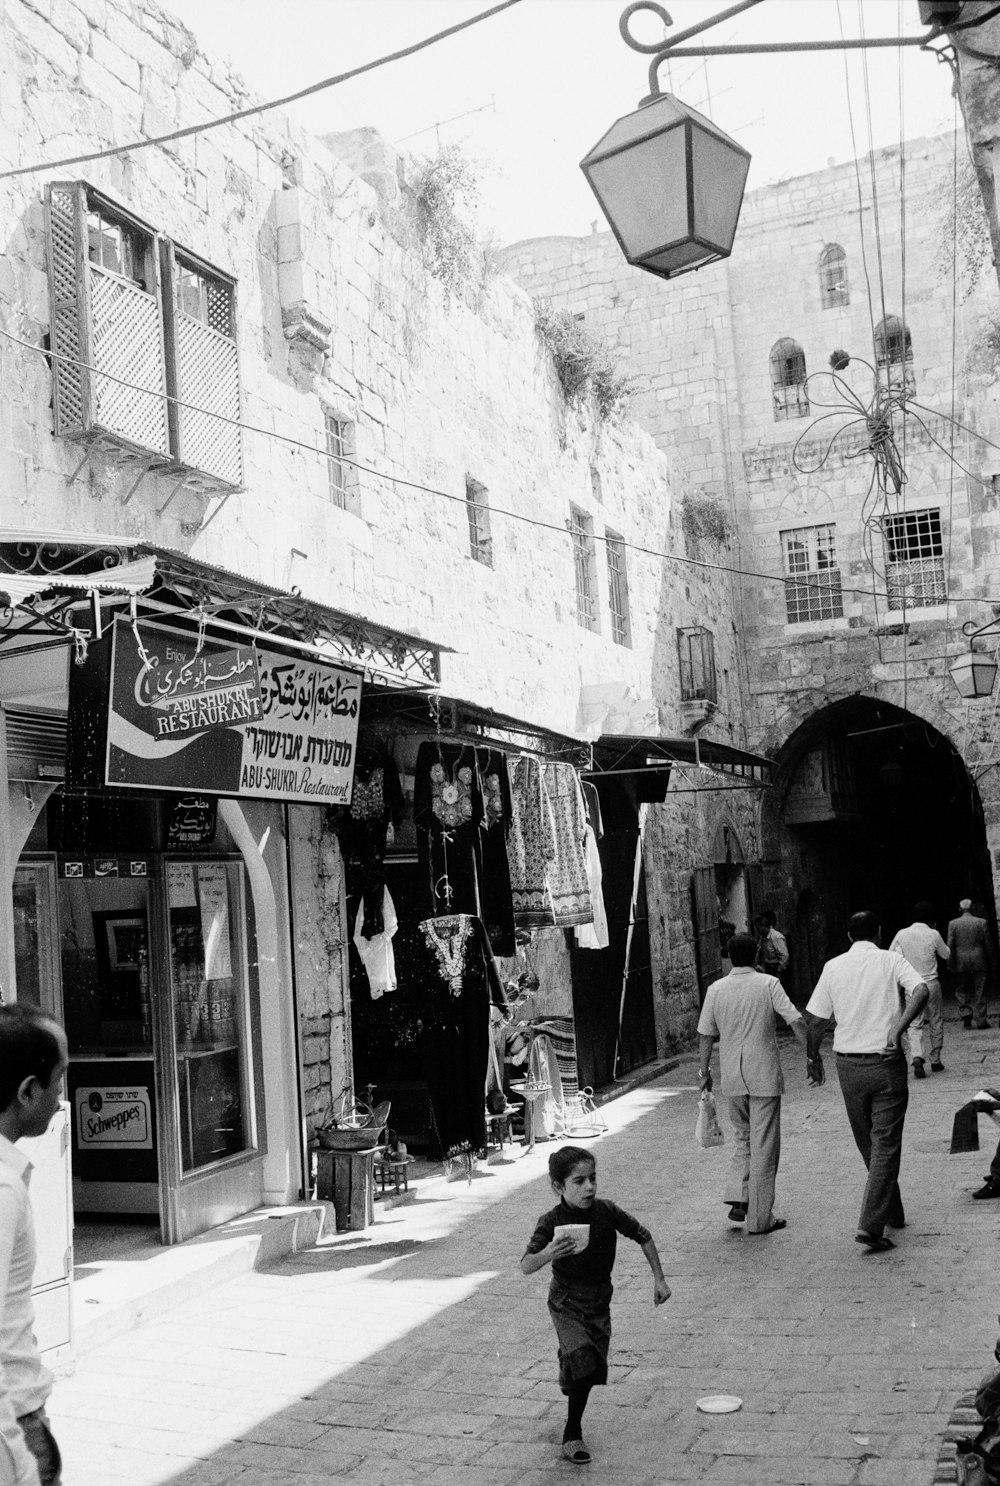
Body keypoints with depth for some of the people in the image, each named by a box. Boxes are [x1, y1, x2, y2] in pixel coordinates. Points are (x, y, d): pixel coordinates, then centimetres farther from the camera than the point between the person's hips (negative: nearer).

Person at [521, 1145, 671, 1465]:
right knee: (582, 1357, -24)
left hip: (599, 1301, 3)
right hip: (567, 1303, -3)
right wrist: (549, 1253, -47)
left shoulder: (606, 1211, -13)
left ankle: (573, 1431, 39)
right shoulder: (551, 1222, -20)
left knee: (589, 1370, 9)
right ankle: (572, 1435, -6)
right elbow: (526, 1267, -26)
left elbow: (643, 1236, 1)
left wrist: (659, 1279, 1)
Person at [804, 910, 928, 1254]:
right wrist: (897, 1030, -26)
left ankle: (892, 1213, 32)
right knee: (885, 1145, 0)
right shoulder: (891, 961, -1)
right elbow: (921, 992, -21)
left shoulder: (833, 966, 4)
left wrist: (813, 1058, 18)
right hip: (887, 1063, -3)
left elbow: (814, 1020, 4)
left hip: (848, 1064, 3)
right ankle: (872, 1226, -9)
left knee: (868, 1145, 18)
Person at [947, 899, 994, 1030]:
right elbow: (988, 944, 1)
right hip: (979, 961, 0)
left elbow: (950, 946, -5)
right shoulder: (981, 922, -1)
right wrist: (990, 961, 11)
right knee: (979, 992, 6)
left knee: (961, 990, 13)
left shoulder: (953, 924, -2)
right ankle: (981, 1021, 5)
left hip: (961, 962, 0)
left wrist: (951, 965, 0)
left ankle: (966, 1014, -4)